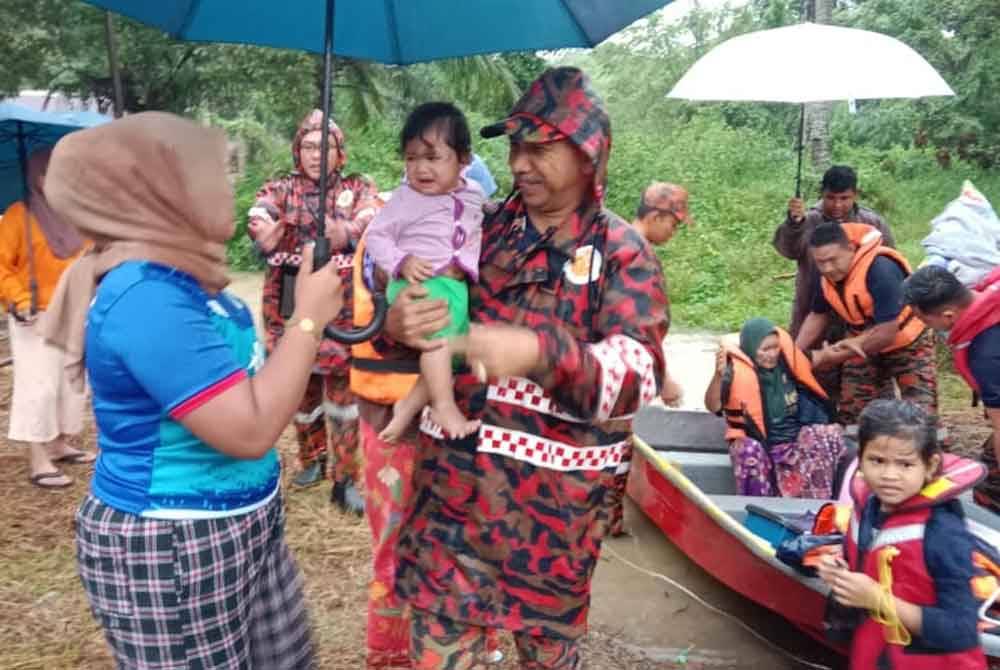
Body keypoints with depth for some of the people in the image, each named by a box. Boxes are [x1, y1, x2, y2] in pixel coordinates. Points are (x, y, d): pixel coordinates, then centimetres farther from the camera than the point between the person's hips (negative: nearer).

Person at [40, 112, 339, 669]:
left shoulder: (176, 275, 4)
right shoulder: (146, 297, -27)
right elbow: (250, 429, -29)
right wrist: (309, 318, -21)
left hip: (237, 525, 9)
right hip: (169, 550, -9)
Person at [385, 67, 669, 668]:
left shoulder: (622, 252, -8)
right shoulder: (486, 230, 4)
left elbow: (639, 376, -21)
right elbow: (433, 318, 10)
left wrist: (541, 354, -38)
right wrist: (400, 323, -14)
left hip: (558, 487, -3)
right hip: (457, 468, 3)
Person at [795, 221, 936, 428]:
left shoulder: (881, 270, -33)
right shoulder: (827, 275, -12)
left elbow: (886, 334, -31)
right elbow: (818, 315, 5)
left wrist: (831, 358, -27)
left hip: (909, 343, -6)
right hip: (864, 346, 6)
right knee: (849, 416, 5)